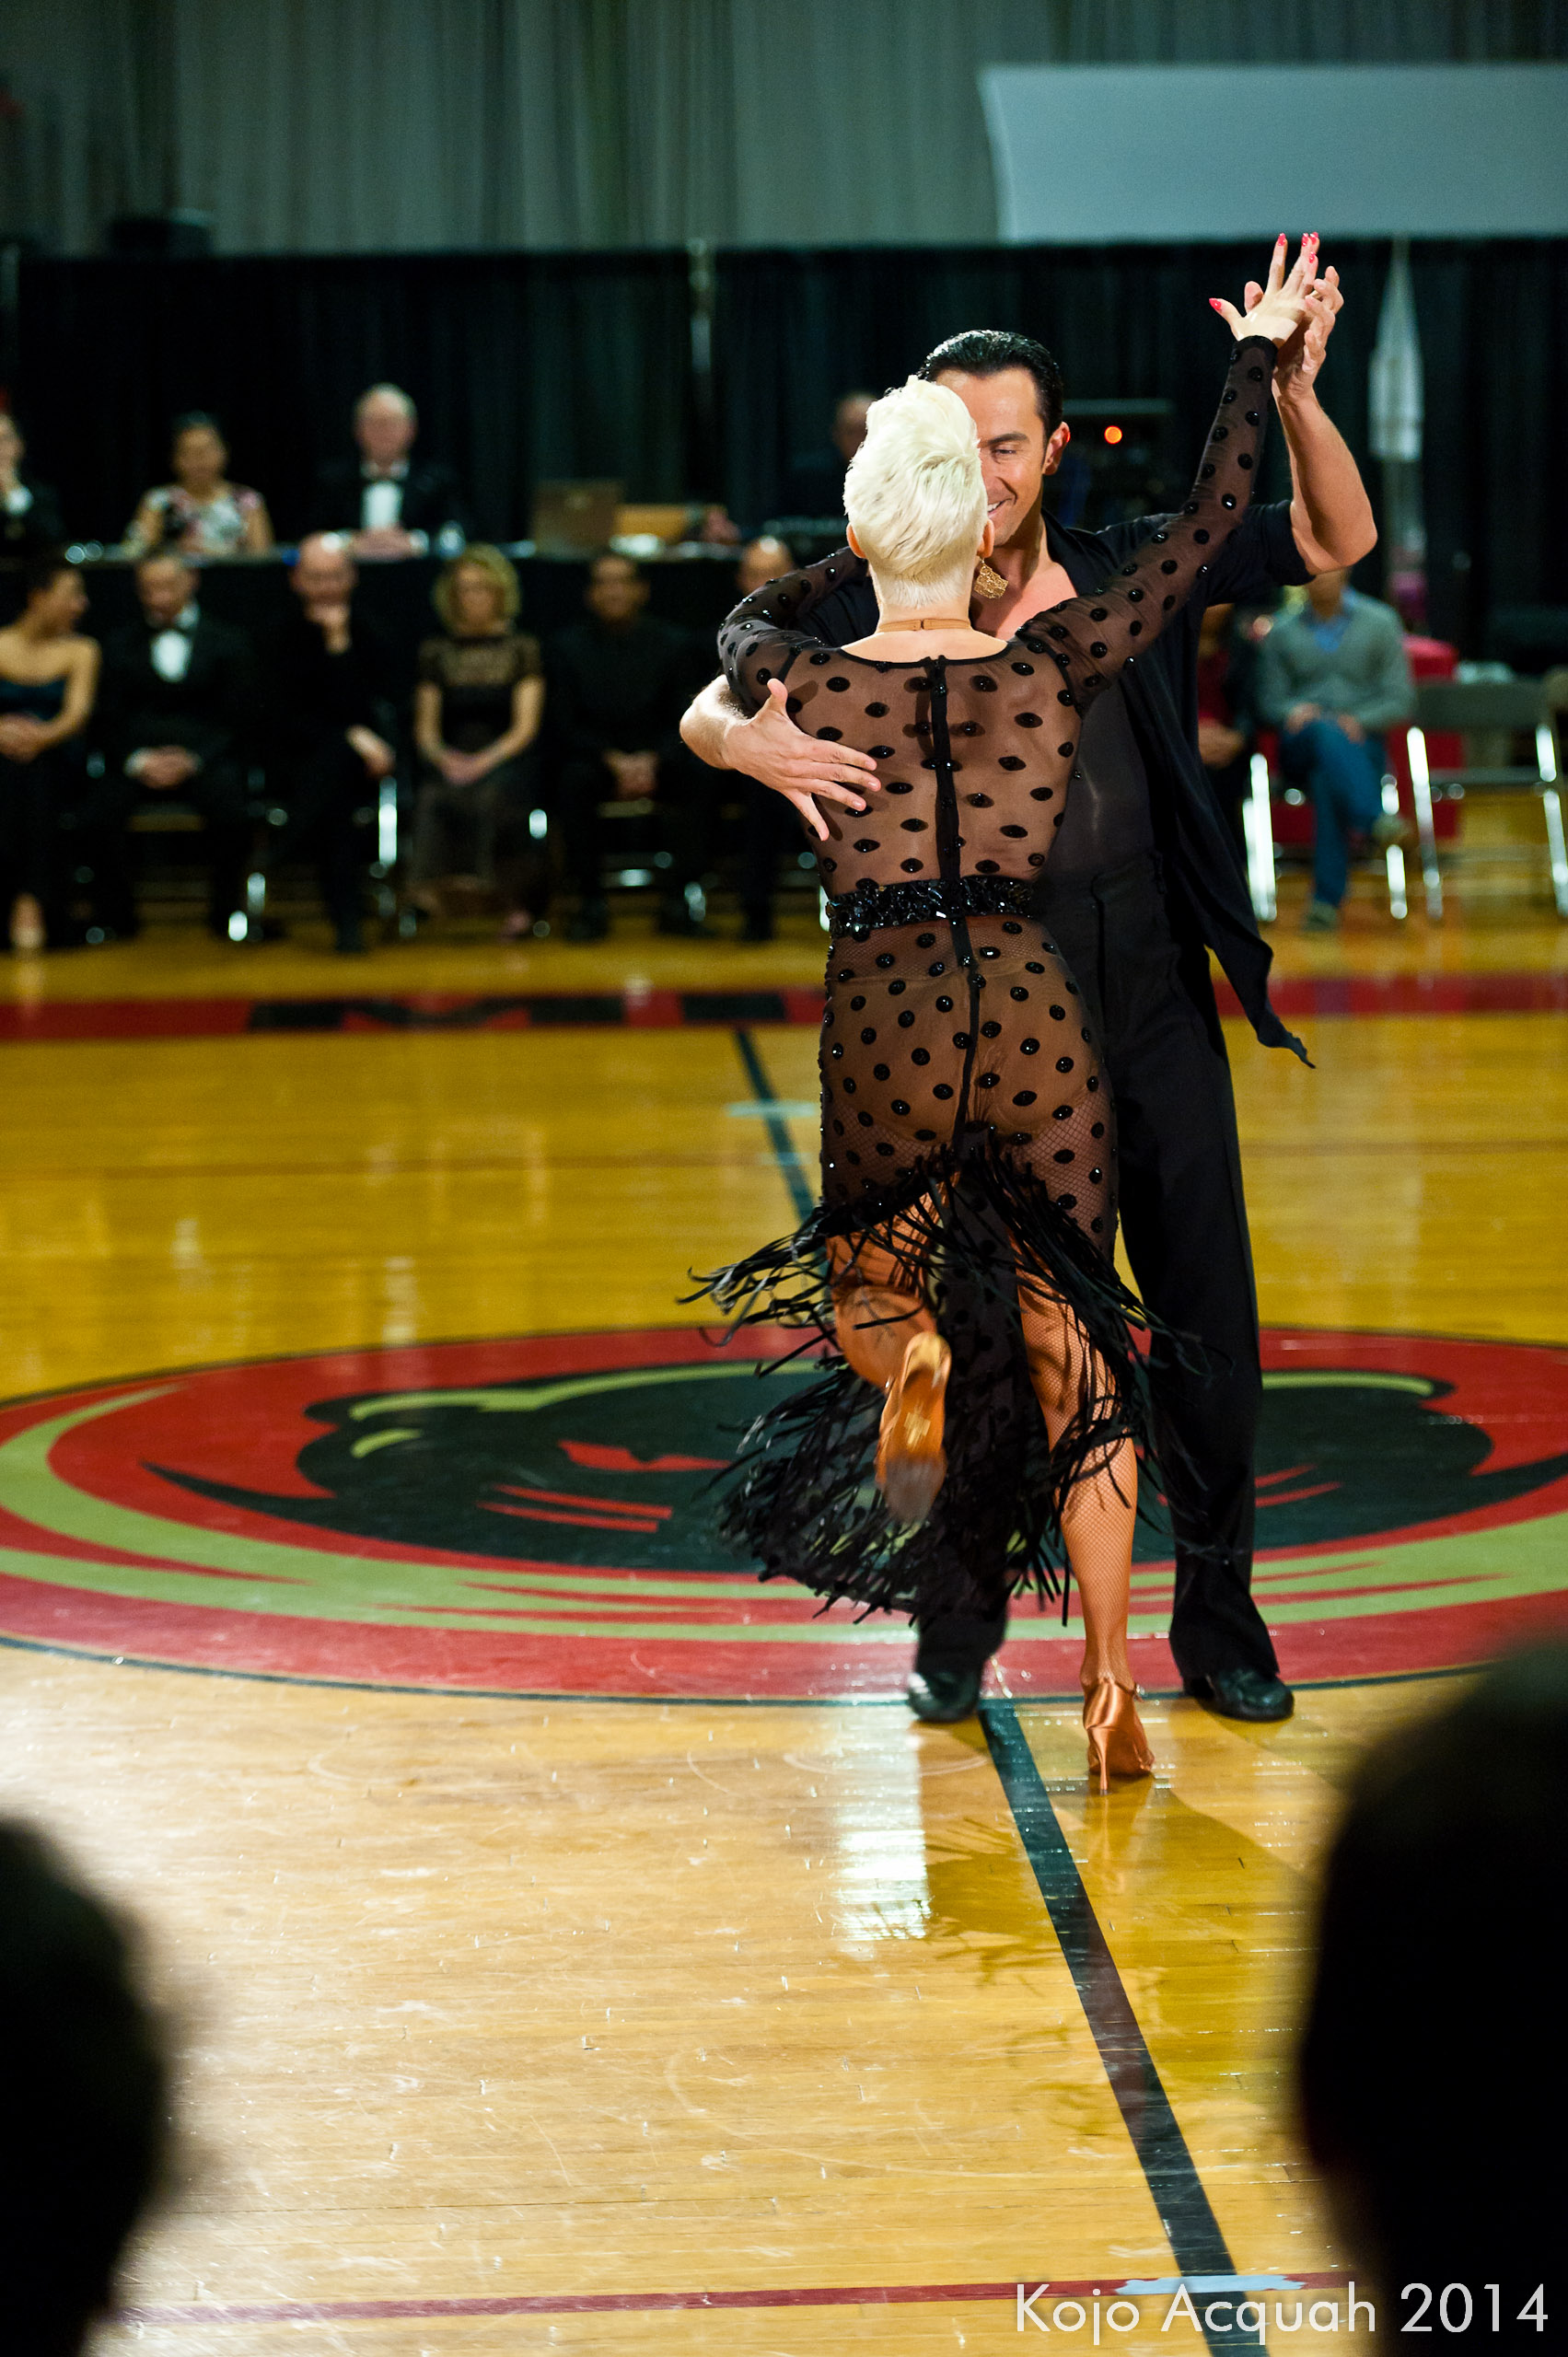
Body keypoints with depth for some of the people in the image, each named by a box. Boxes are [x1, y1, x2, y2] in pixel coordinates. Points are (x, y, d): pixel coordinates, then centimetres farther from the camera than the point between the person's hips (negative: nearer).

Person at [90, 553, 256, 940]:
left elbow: (237, 720, 5)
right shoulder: (120, 643, 19)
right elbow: (108, 720, 12)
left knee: (230, 806, -34)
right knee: (102, 809, -31)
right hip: (136, 758, 1)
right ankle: (115, 916, -15)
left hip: (204, 758, -1)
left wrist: (193, 759, -13)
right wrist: (137, 760, -9)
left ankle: (226, 913, -17)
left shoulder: (228, 643, 13)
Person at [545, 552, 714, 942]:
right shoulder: (568, 646, 3)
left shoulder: (674, 643, 4)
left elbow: (684, 722, -1)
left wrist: (650, 761, -21)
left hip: (658, 760, 0)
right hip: (596, 759, 0)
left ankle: (679, 899, -26)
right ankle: (591, 904, -29)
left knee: (697, 775, -31)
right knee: (574, 779, -34)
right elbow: (564, 727, -2)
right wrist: (614, 761, -19)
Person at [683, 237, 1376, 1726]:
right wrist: (754, 742, -34)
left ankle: (1216, 1616, 19)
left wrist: (1293, 391, -14)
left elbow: (1337, 542, 3)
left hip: (1156, 998, 2)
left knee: (1204, 1308, 6)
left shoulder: (1128, 575, 5)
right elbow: (707, 710, -9)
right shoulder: (873, 603, -2)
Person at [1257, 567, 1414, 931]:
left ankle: (1327, 898, -44)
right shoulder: (1283, 633, 16)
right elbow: (1271, 700, 15)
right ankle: (1374, 818, -60)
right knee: (1326, 734, -38)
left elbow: (1399, 699, 5)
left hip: (1360, 746, -1)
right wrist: (1295, 712, -9)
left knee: (1326, 775, -38)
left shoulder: (1381, 623, 11)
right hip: (1300, 746, 1)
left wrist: (1360, 720, -14)